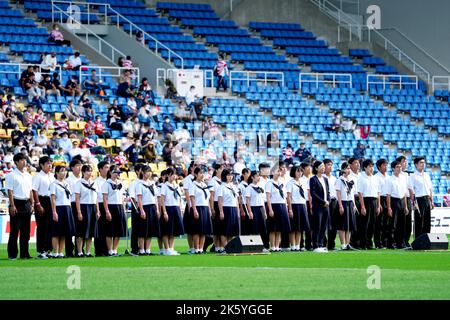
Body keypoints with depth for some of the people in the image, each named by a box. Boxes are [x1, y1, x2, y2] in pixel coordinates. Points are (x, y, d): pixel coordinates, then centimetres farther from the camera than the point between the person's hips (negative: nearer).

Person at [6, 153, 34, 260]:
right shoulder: (12, 175, -5)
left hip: (26, 203, 6)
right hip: (17, 203, -6)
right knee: (14, 230, -5)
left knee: (26, 230, 7)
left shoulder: (28, 175, 14)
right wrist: (12, 206, -16)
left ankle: (24, 253, 12)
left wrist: (32, 204, 11)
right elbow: (10, 191, -10)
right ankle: (12, 254, -1)